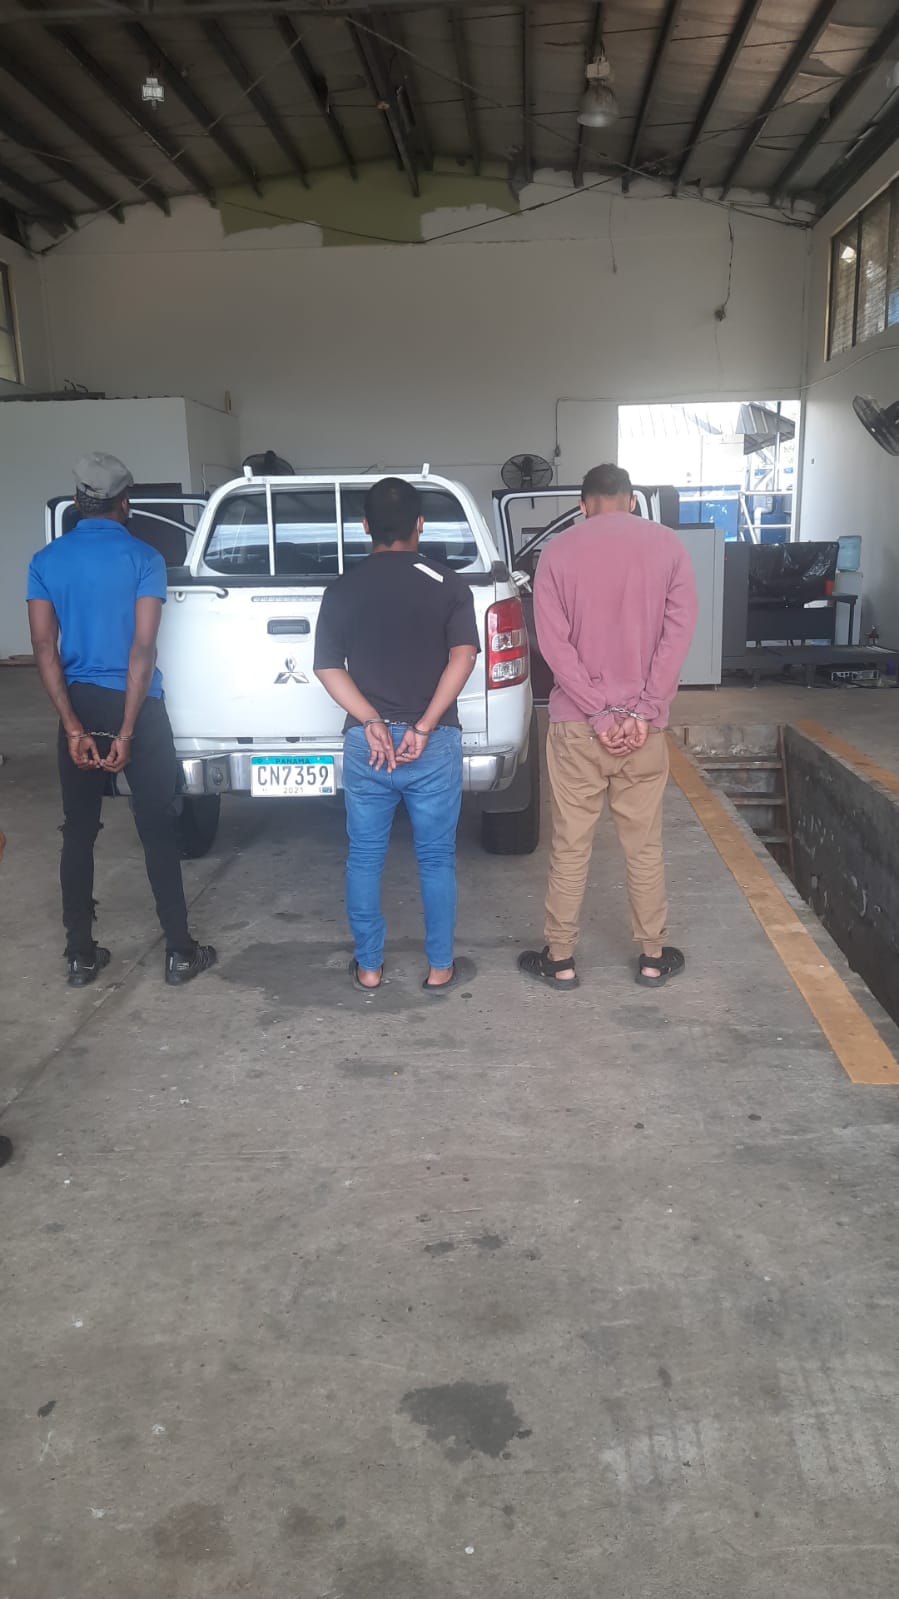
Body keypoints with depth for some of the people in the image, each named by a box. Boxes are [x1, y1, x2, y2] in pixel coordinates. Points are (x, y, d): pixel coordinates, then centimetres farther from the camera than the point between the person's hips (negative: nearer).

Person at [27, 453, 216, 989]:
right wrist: (126, 732, -14)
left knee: (79, 832, 10)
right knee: (157, 829, 4)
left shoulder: (47, 561, 2)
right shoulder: (143, 558, -7)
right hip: (136, 706, -3)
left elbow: (44, 647, -5)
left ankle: (82, 956, 16)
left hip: (79, 705, 3)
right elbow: (143, 648, -14)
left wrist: (74, 728, -8)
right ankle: (181, 952, 10)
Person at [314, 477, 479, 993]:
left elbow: (328, 667, -4)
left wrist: (371, 723, -11)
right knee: (437, 859, 10)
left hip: (365, 741, 1)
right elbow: (463, 657, -15)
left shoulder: (343, 589, 3)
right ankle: (440, 967, 17)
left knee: (365, 858, 13)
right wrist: (424, 728, -16)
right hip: (434, 743, -1)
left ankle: (369, 966, 20)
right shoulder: (448, 584, -2)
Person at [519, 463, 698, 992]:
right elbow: (679, 632, -6)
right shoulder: (668, 545, 2)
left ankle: (561, 959, 16)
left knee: (570, 847, 7)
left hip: (576, 724, -1)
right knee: (645, 846, 11)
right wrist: (642, 711, -9)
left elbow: (554, 642, -8)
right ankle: (654, 957, 21)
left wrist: (598, 714, -10)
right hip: (644, 724, 1)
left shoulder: (559, 552, 0)